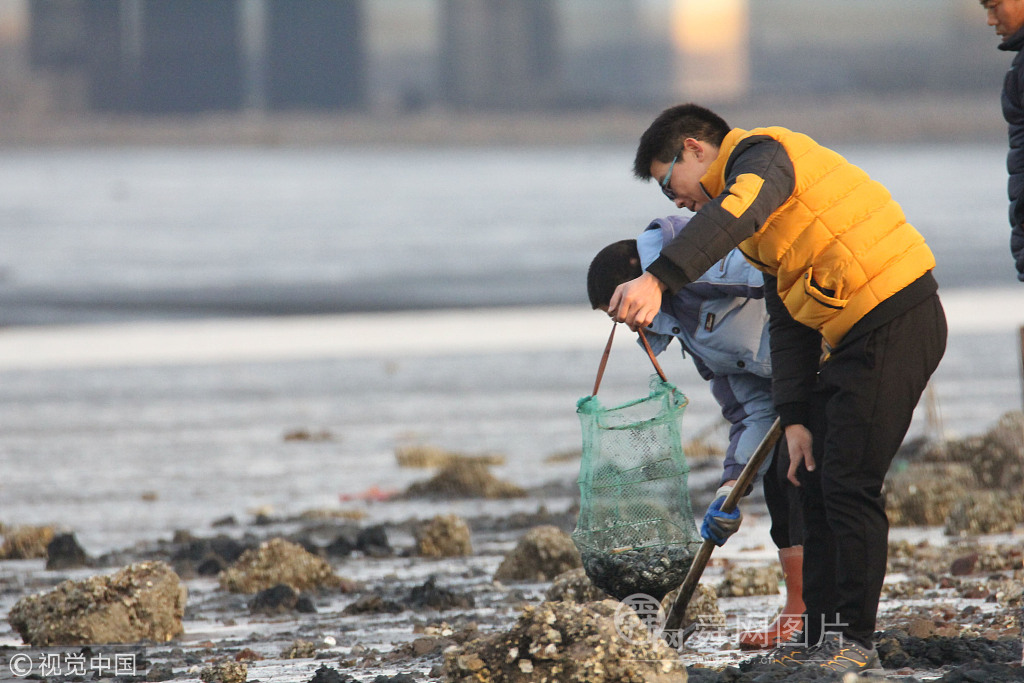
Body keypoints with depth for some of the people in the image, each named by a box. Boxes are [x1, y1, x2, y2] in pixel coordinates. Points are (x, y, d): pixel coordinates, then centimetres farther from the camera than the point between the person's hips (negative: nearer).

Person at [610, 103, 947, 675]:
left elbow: (731, 215, -32)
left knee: (848, 483, -10)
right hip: (854, 338, 11)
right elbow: (788, 324, 20)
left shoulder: (762, 153, -9)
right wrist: (795, 417, 10)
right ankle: (821, 635, 17)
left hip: (894, 322, -11)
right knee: (817, 481, 12)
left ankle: (855, 642, -5)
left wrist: (658, 279, -45)